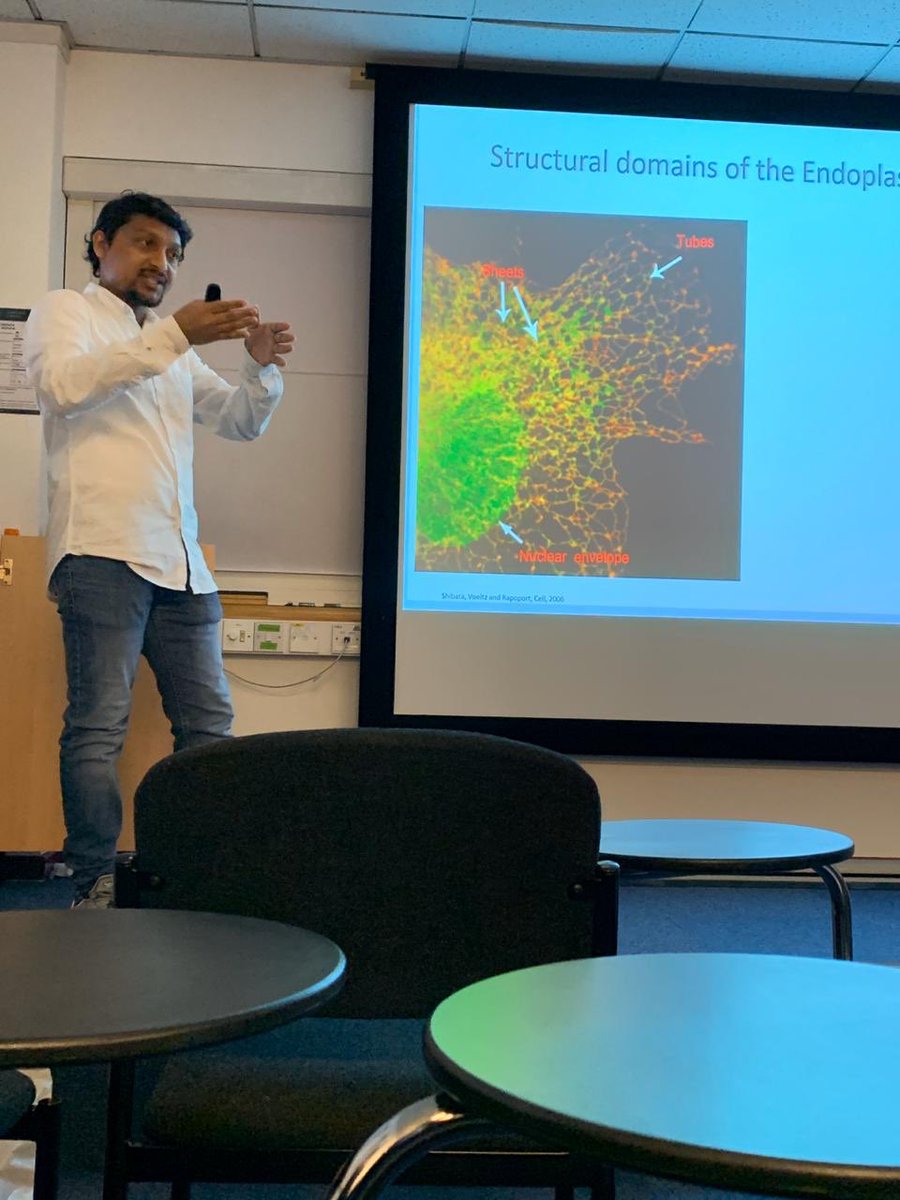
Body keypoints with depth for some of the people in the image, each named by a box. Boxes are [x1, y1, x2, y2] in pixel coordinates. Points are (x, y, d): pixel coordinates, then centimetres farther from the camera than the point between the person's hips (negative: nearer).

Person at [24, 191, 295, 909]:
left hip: (180, 560, 7)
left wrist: (263, 366, 2)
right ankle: (95, 888, -5)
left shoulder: (175, 351, 27)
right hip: (103, 552, -7)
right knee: (100, 725, -10)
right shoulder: (65, 312, 8)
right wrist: (174, 336, -18)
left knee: (209, 722, 4)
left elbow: (244, 422, 23)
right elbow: (64, 384, -13)